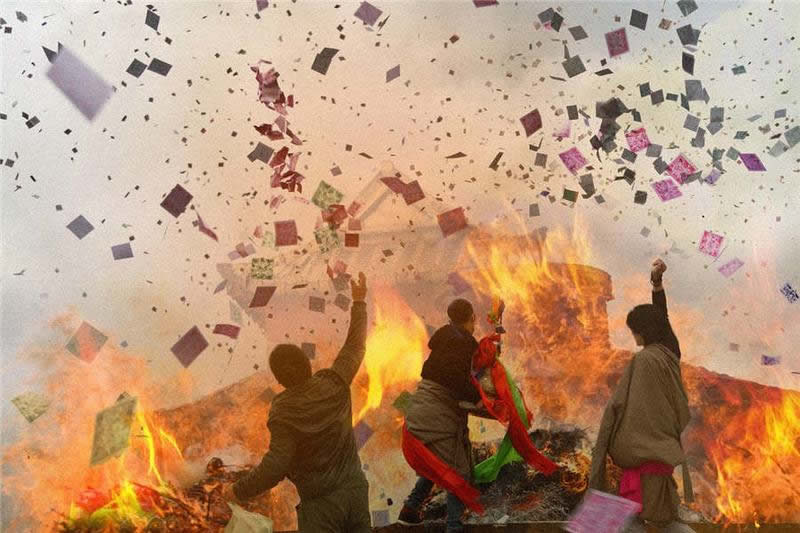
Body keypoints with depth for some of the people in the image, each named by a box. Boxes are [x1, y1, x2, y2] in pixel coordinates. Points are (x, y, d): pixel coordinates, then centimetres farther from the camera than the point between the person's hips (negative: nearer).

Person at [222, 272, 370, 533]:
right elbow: (355, 346, 8)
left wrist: (238, 491, -10)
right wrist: (359, 302, 19)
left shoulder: (284, 413, -19)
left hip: (321, 501, -5)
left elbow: (275, 467, -24)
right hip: (355, 485, 5)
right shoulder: (334, 383, -7)